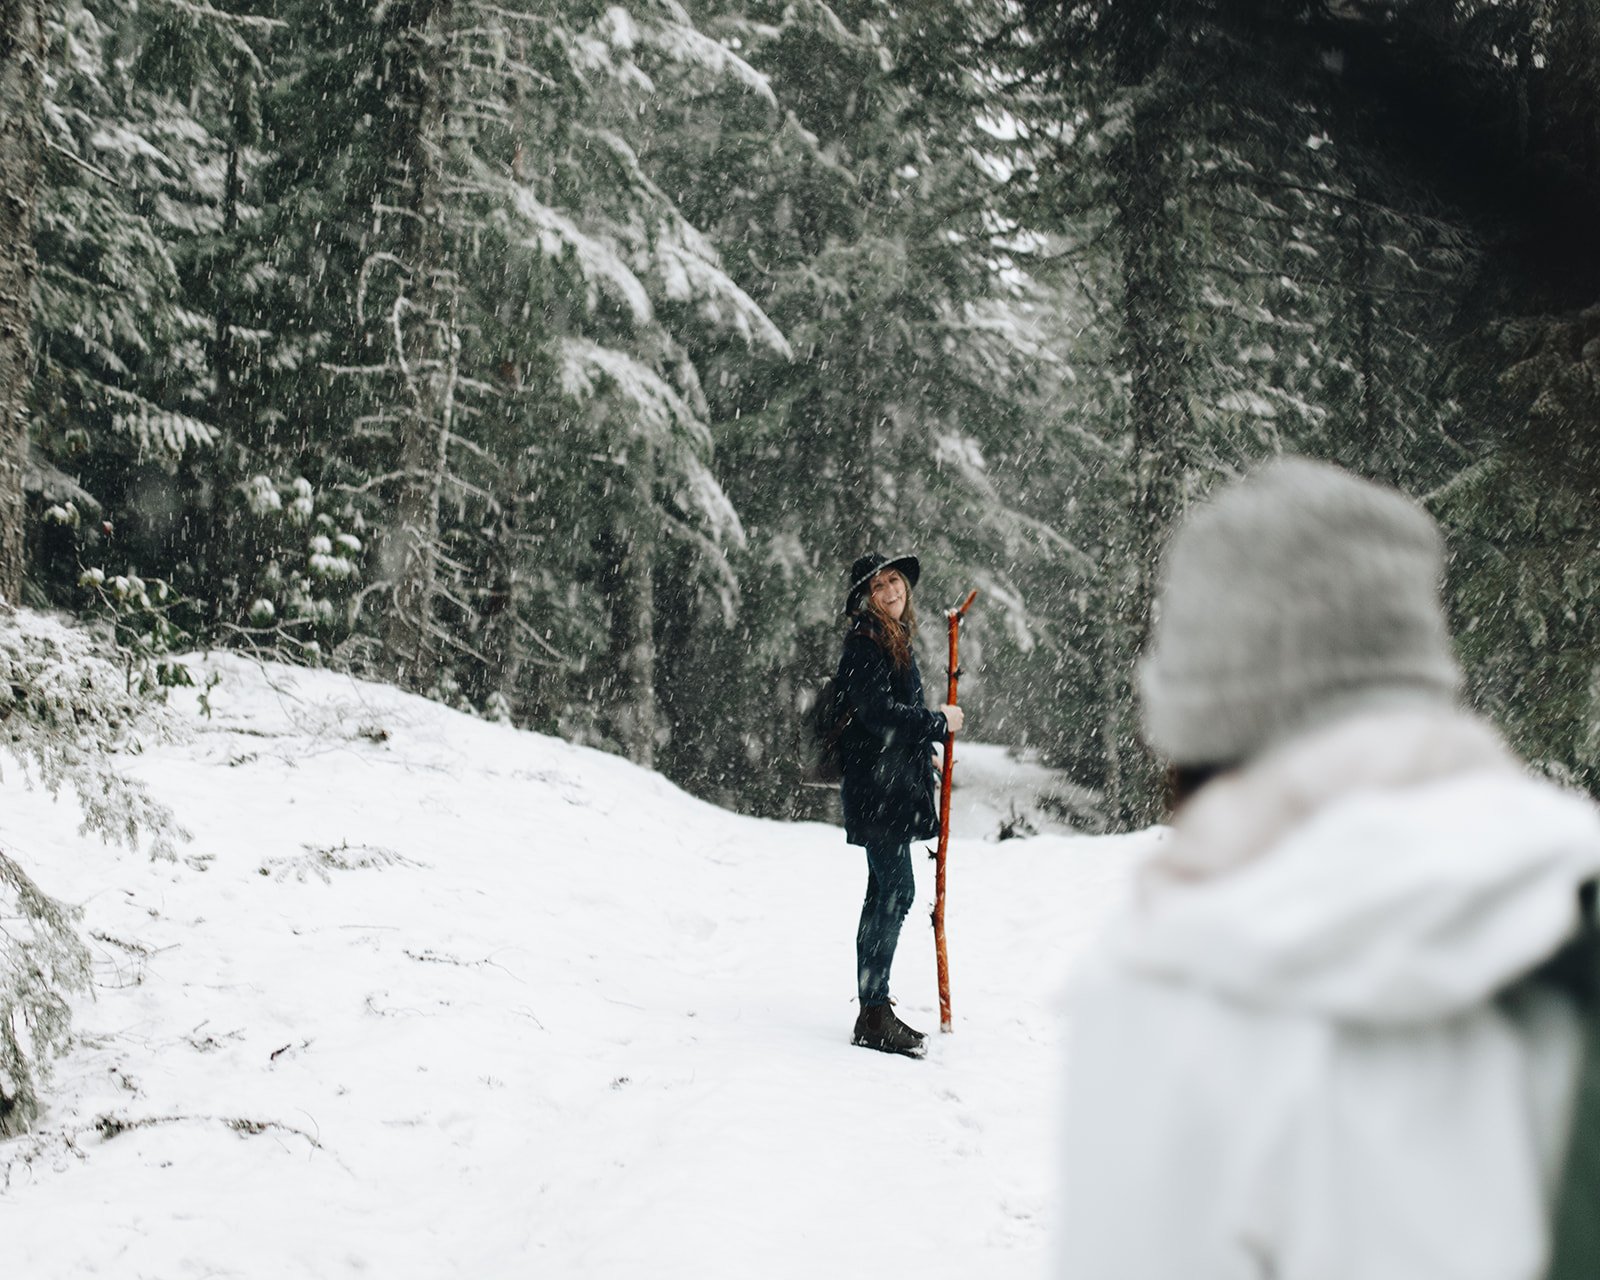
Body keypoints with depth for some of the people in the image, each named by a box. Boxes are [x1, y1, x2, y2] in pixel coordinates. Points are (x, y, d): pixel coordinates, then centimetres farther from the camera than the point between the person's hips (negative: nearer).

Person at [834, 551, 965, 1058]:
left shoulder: (896, 639, 18)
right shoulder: (864, 643, -12)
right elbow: (877, 711, -21)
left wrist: (924, 750, 17)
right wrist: (938, 722, -11)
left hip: (898, 782, 10)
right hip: (877, 784, -10)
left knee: (886, 894, 12)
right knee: (895, 892, -12)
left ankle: (874, 1008, 18)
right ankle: (873, 1016, -9)